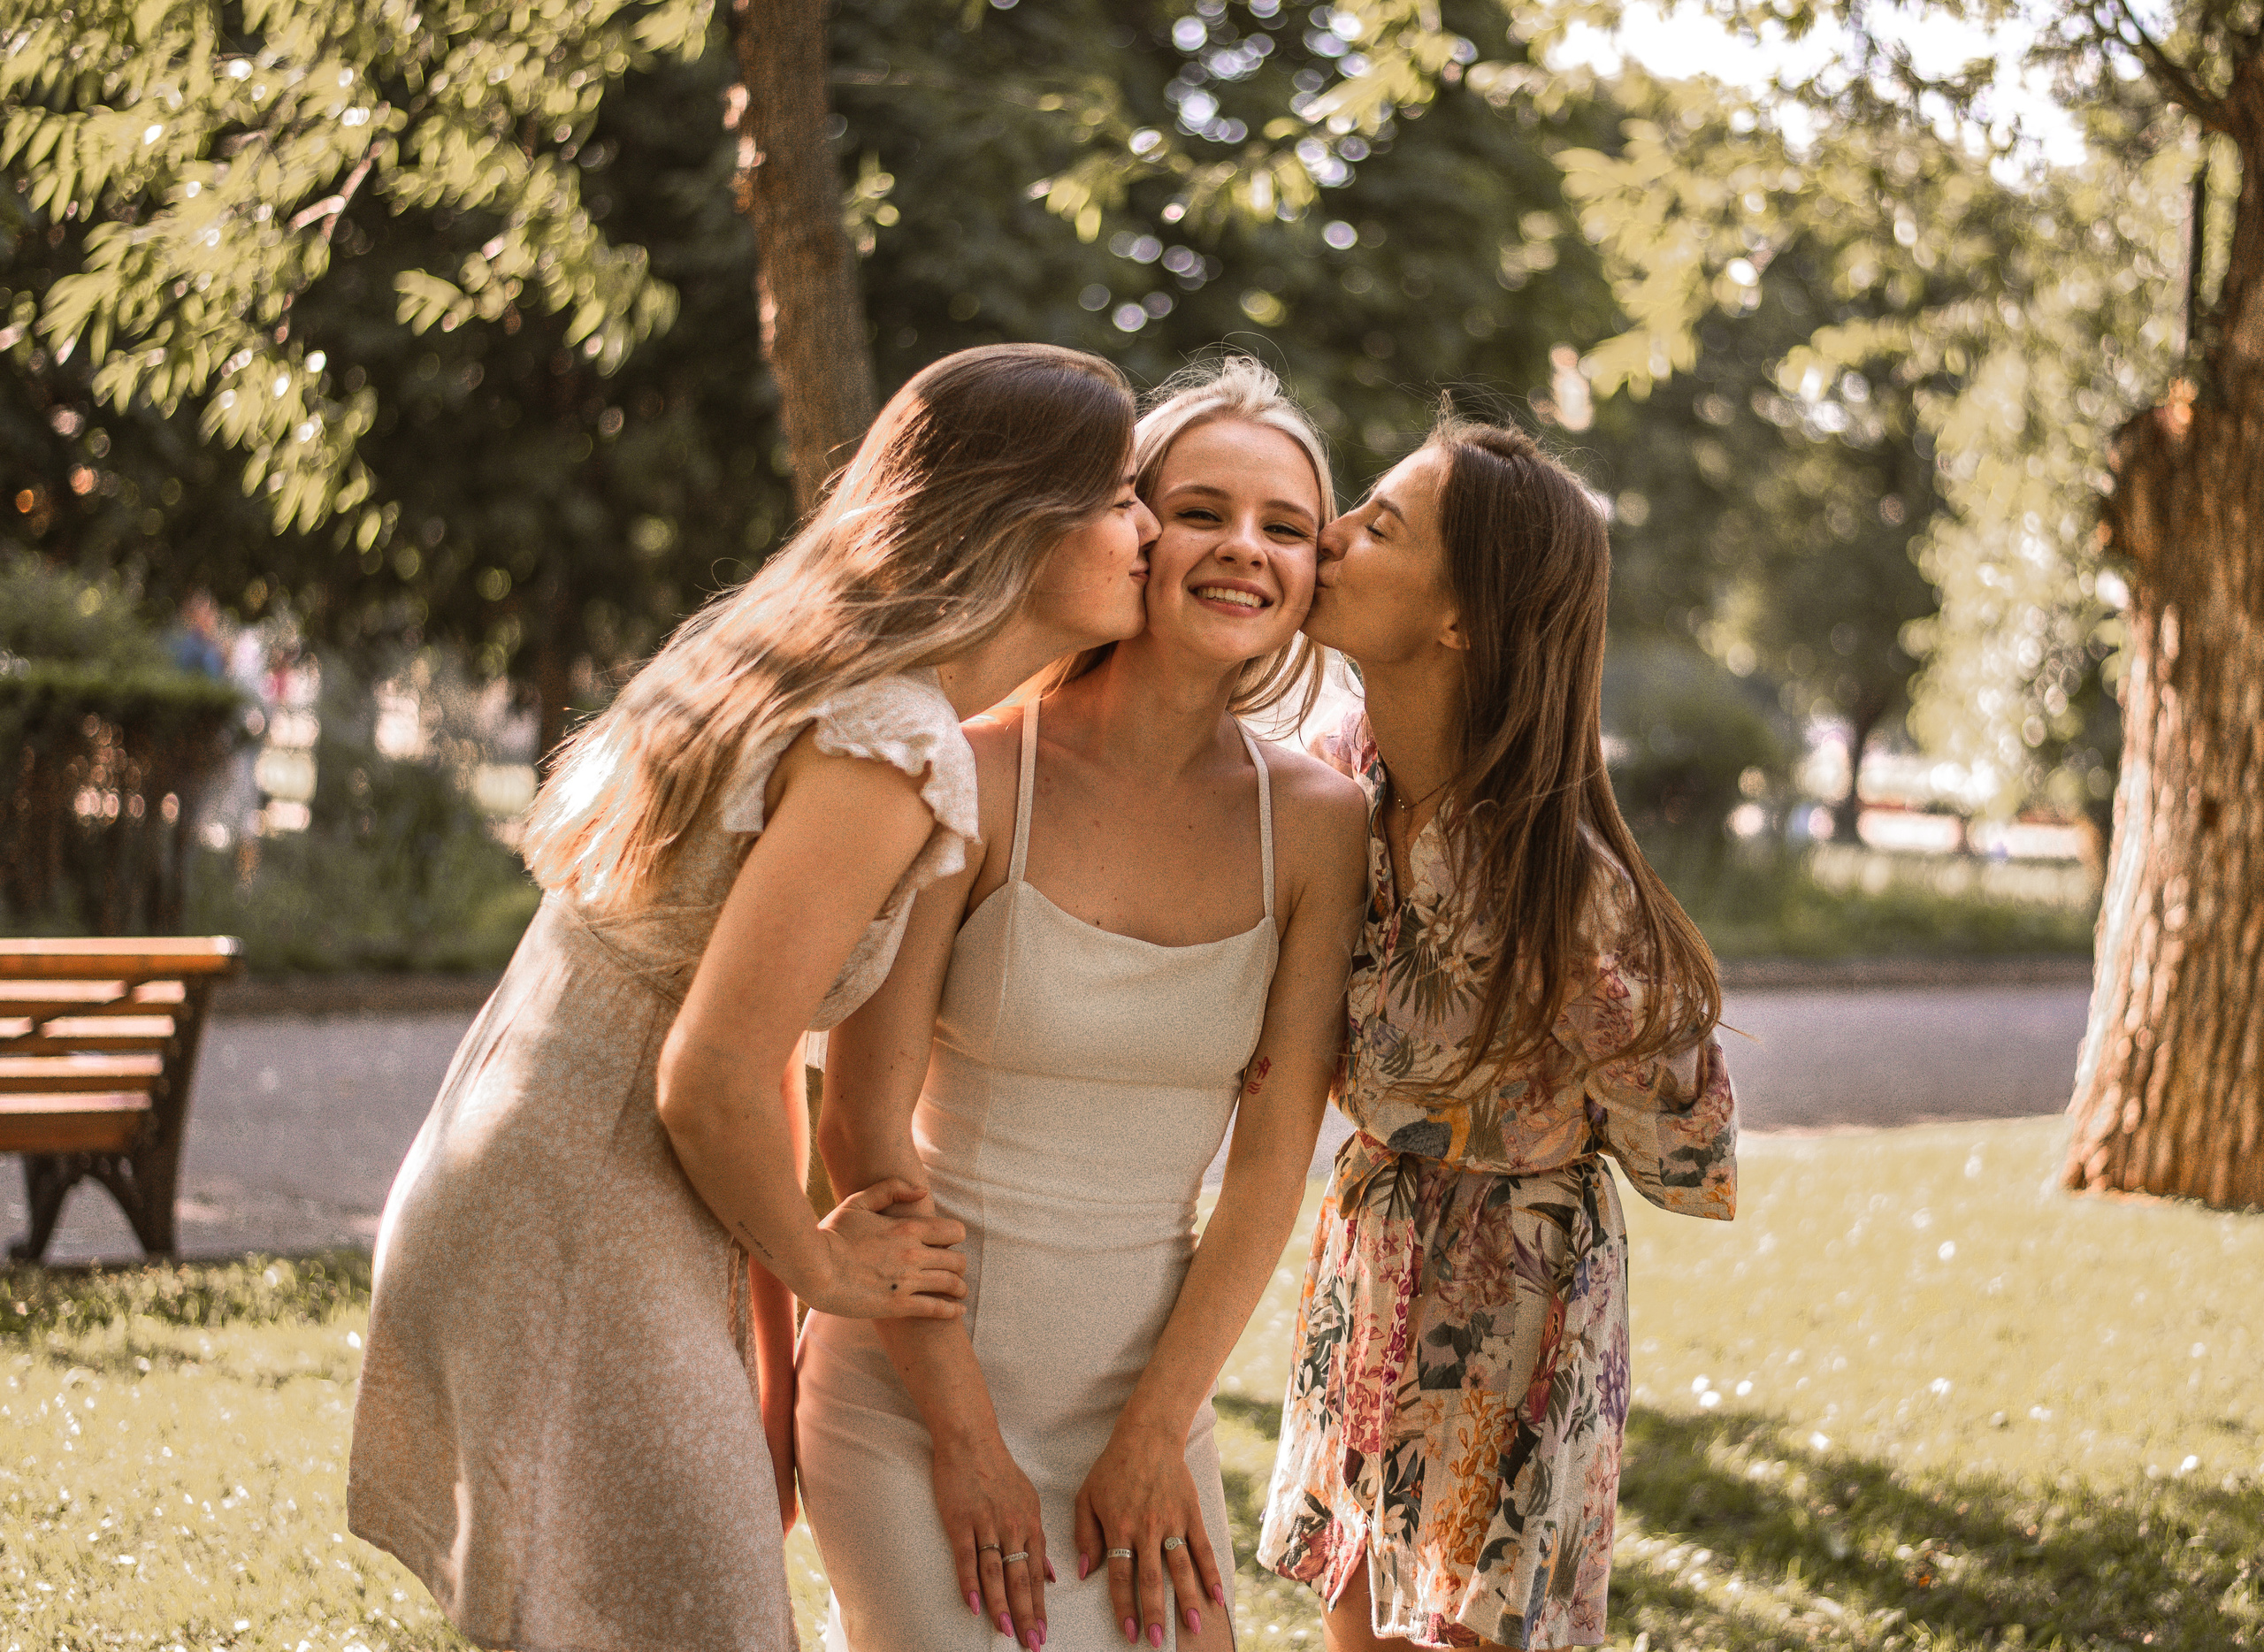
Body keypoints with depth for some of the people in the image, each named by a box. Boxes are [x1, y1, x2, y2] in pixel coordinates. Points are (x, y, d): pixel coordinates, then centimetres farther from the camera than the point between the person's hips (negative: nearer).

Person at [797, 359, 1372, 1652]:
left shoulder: (1316, 820, -3)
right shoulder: (976, 772, -13)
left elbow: (1272, 1164, -2)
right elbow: (863, 1128, -12)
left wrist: (1156, 1438, -6)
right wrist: (964, 1436, -11)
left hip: (1149, 1383, 4)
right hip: (915, 1383, -4)